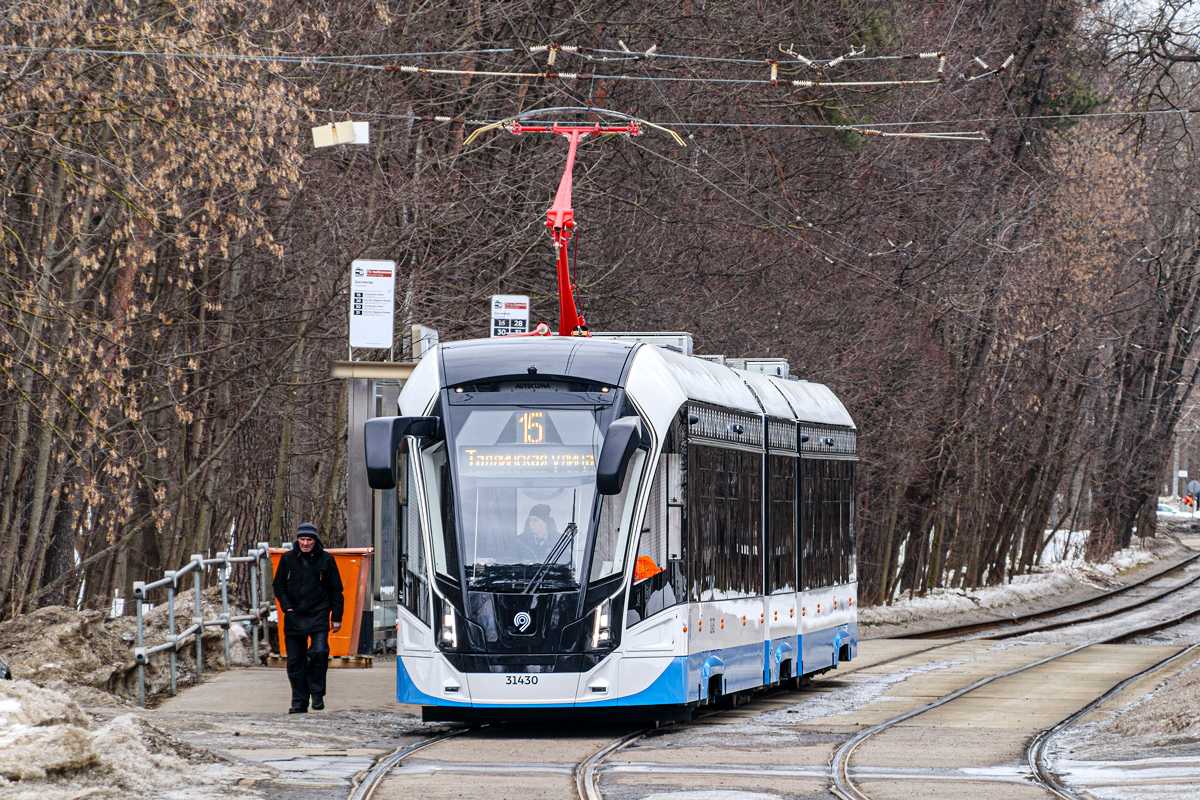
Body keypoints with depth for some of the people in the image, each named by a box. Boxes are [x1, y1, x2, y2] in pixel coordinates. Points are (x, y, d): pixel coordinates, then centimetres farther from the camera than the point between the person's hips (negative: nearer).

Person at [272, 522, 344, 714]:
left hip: (318, 615, -2)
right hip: (294, 617, 2)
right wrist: (287, 606, 0)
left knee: (319, 652, -20)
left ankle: (317, 693, -4)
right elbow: (278, 586, 14)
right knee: (295, 662, 3)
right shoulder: (288, 559, 7)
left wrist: (336, 617, 4)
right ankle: (299, 702, 11)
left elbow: (335, 590, 7)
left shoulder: (326, 560, 3)